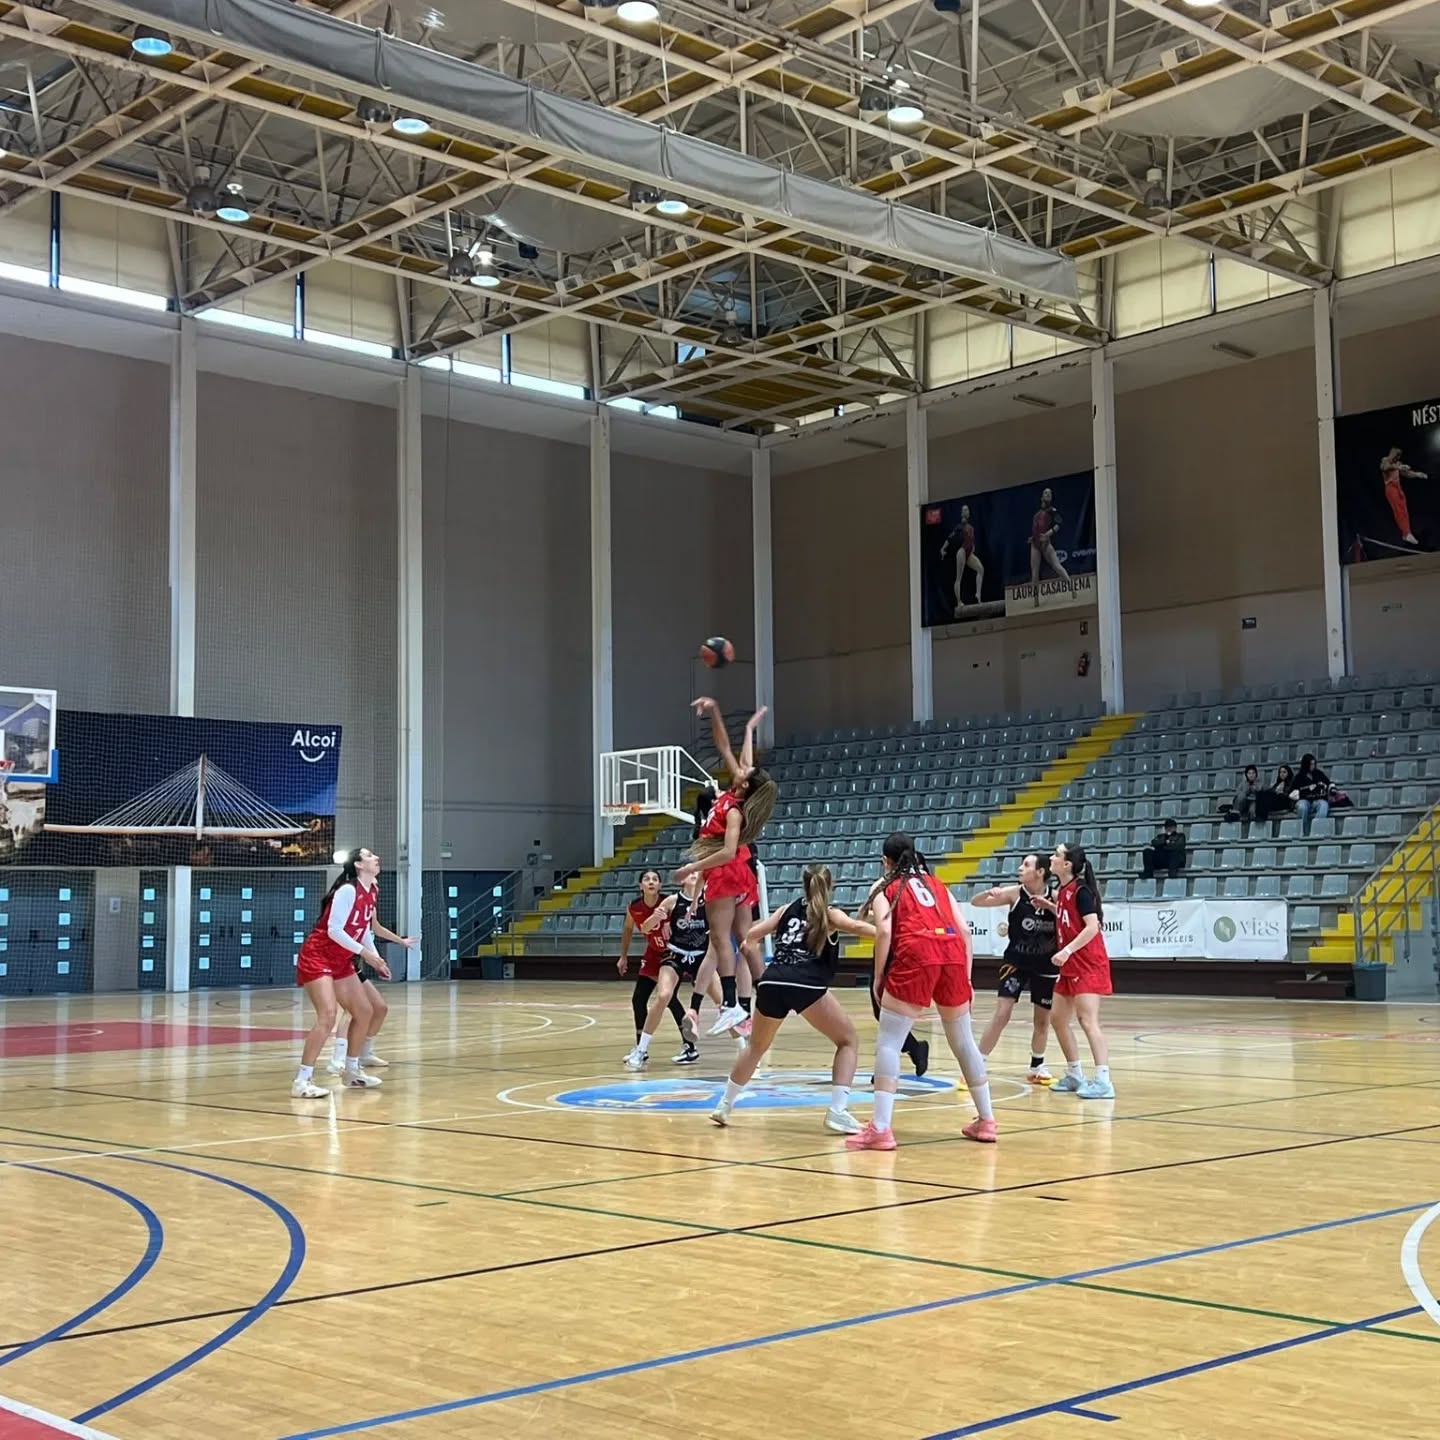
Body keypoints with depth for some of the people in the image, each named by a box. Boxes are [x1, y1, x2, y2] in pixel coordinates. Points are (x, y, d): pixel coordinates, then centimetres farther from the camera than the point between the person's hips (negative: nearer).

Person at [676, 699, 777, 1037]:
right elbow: (725, 749, 12)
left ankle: (730, 1004, -16)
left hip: (725, 873, -9)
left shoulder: (735, 810, -17)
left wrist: (692, 869, -23)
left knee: (720, 938, -10)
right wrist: (714, 713, 16)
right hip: (740, 874, 9)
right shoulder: (738, 795, 4)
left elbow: (728, 852, -26)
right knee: (745, 940, 7)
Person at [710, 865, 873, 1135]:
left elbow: (752, 934, 21)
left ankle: (724, 1106, 34)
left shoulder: (789, 908, 23)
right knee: (848, 1041, 11)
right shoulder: (830, 913, 13)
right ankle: (837, 1111, -4)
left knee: (757, 1046, 27)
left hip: (772, 982, 4)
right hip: (807, 986, -4)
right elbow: (855, 926, -8)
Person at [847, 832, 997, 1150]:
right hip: (953, 954, 5)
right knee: (964, 1041, 20)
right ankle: (986, 1121, 28)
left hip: (915, 956, -5)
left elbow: (884, 932, -1)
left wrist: (879, 978, 5)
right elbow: (964, 930, 19)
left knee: (888, 1042, 0)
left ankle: (880, 1129, -10)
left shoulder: (884, 887, 16)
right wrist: (966, 977, 21)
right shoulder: (935, 884, 28)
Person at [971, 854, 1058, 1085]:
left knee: (1042, 1019, 13)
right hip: (1016, 962, -2)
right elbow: (976, 901, -13)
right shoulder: (1015, 894, -12)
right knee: (1002, 1014, -10)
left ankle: (1037, 1068, 34)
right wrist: (990, 892, -36)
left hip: (1045, 965, 2)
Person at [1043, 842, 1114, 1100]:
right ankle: (1075, 1076, 22)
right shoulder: (1063, 891, 10)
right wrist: (1050, 906, 11)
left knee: (1088, 1021, -15)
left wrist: (1067, 950, -27)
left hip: (1088, 965, -10)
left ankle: (1103, 1082, -18)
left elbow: (1092, 926, -22)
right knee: (1059, 1019, 12)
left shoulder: (1080, 890, -15)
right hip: (1070, 966, 10)